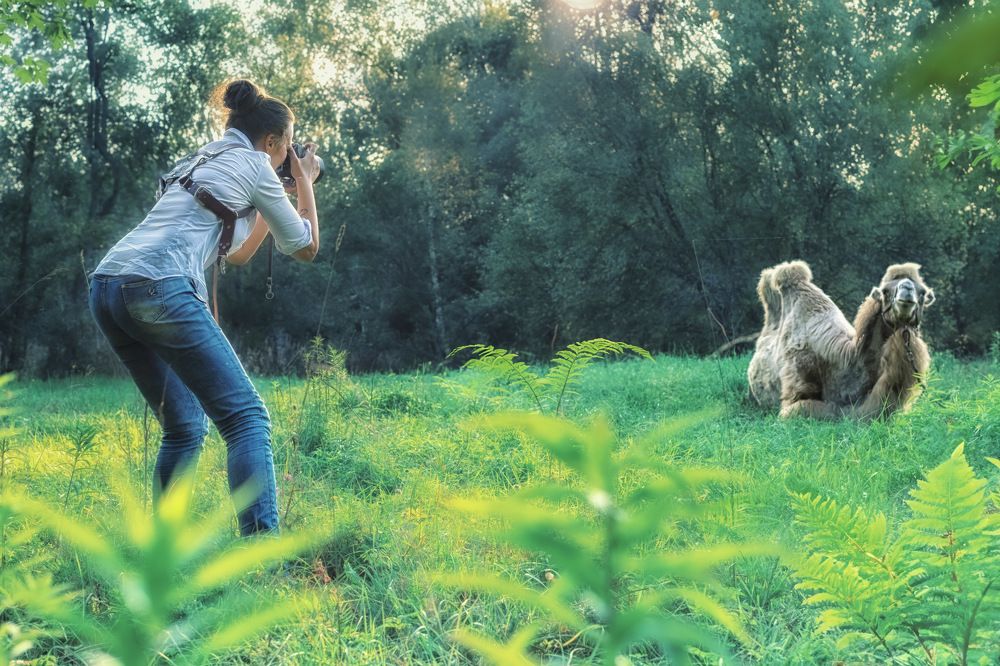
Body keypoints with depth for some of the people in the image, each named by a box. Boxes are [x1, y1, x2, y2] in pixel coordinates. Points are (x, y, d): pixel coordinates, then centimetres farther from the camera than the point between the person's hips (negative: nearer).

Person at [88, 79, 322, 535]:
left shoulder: (203, 161, 31)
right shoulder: (253, 165, 8)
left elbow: (236, 252, 39)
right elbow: (306, 247, 15)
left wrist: (273, 204, 43)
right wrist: (305, 181, 27)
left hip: (106, 287, 9)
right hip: (159, 288, -9)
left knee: (185, 427, 16)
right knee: (246, 417, -8)